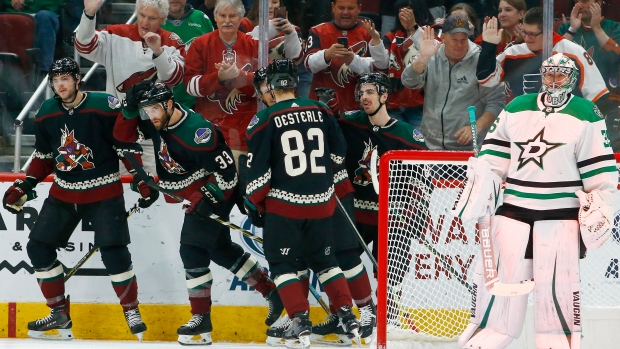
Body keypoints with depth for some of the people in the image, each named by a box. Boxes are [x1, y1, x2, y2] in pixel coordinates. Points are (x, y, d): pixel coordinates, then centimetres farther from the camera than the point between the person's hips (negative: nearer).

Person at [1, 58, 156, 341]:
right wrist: (23, 187, 4)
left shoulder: (105, 107, -15)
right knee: (38, 247, -1)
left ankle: (132, 311, 4)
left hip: (104, 192, -5)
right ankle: (60, 314, 10)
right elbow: (43, 157, 13)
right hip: (63, 194, 5)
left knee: (113, 252, -15)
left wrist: (143, 181, -11)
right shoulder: (46, 115, 2)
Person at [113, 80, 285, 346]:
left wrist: (207, 198, -29)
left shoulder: (198, 132, -30)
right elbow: (124, 135, 0)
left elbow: (227, 172, -27)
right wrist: (130, 109, -16)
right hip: (196, 193, 9)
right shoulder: (158, 122, -6)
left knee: (192, 249, -14)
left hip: (216, 193, -9)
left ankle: (202, 319, -8)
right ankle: (273, 293, 25)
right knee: (220, 249, 16)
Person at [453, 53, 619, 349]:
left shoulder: (586, 116, 0)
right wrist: (480, 179, -1)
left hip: (561, 213, -3)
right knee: (496, 277, 1)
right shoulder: (516, 109, 10)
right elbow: (494, 157, 14)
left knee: (557, 286, -7)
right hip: (514, 209, 3)